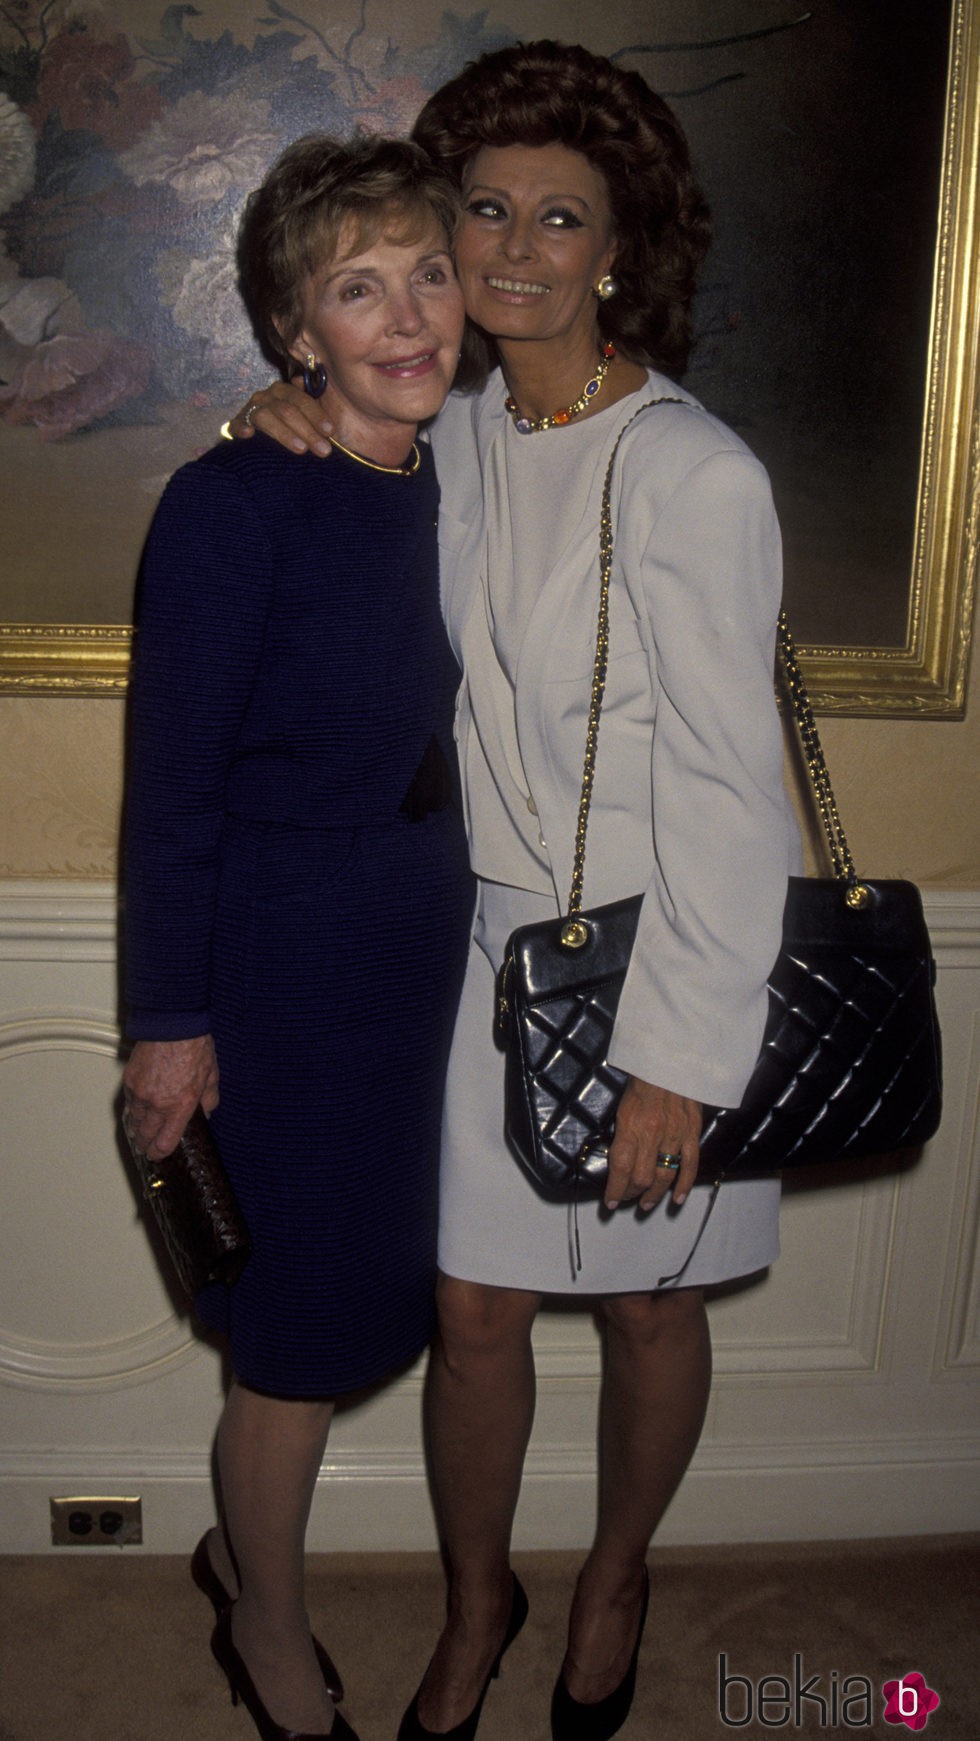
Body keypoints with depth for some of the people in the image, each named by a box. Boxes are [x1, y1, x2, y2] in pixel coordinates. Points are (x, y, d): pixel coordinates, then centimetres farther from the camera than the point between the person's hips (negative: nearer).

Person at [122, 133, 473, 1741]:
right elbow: (171, 784, -15)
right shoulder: (234, 505, -17)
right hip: (284, 954, -7)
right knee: (308, 1326, 8)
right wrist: (169, 1021, -13)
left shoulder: (449, 492, 4)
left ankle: (243, 1543, 47)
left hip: (417, 938, 7)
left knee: (356, 1297, 21)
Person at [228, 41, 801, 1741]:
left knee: (648, 1301, 15)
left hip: (662, 958, -4)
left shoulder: (697, 476, -18)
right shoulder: (459, 436, 1)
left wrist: (678, 1051, -18)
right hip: (497, 941, 5)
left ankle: (615, 1576, 44)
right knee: (473, 1302, 11)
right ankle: (476, 1600, 38)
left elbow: (728, 789, -18)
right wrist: (293, 442, 0)